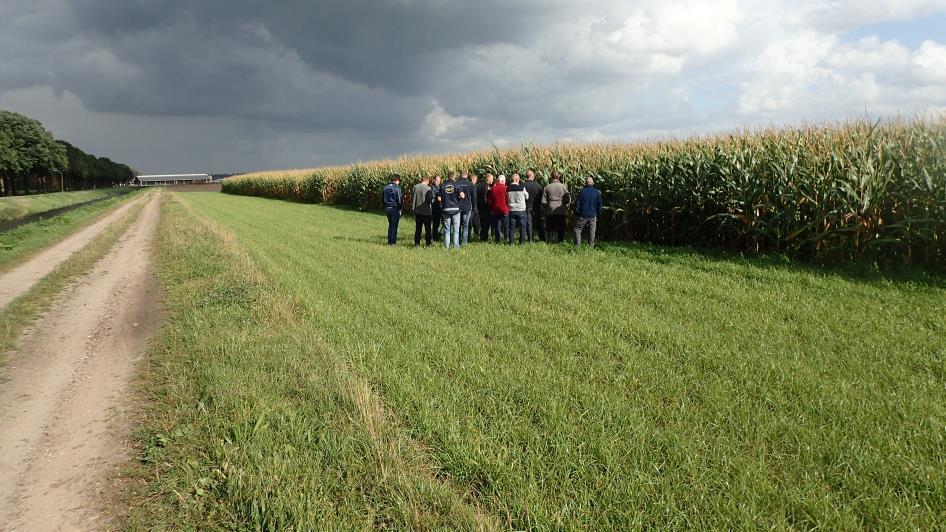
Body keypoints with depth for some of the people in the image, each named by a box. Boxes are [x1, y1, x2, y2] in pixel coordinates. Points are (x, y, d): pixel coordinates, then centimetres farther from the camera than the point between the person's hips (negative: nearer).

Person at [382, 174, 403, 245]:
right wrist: (400, 208, -1)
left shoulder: (386, 188, 7)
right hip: (395, 208, -6)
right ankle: (393, 242, 2)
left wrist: (385, 207, 17)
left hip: (387, 208, 6)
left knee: (390, 225, 17)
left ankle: (389, 241, 17)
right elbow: (399, 200, -14)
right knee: (394, 225, 1)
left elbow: (382, 199, 11)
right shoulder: (397, 188, -13)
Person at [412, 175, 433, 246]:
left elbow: (412, 198, 4)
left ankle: (417, 243, 13)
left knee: (418, 228, 12)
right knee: (427, 228, 5)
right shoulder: (428, 188, -14)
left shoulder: (415, 187, 0)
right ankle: (428, 244, 5)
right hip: (426, 211, -4)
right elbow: (430, 199, -14)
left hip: (417, 211, 4)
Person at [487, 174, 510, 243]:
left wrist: (491, 209, 17)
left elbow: (490, 201, 9)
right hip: (504, 209, -3)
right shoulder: (505, 188, -8)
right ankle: (506, 238, 1)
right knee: (506, 225, 7)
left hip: (495, 210, 3)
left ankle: (497, 240, 8)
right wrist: (508, 207, 5)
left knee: (496, 226, 7)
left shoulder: (492, 189, 4)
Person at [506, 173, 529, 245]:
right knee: (522, 227, 7)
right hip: (521, 210, -3)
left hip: (511, 210, 3)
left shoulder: (508, 189, -4)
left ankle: (511, 242, 11)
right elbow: (527, 197, 2)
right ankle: (522, 242, 8)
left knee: (511, 227, 9)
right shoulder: (522, 188, -13)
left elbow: (507, 199, 7)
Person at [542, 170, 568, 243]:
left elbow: (543, 201, -2)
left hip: (550, 211, 0)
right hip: (561, 211, 0)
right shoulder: (563, 187, -6)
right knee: (561, 229, 10)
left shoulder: (547, 188, -4)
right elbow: (567, 199, -1)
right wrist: (566, 207, 15)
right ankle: (560, 242, 13)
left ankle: (550, 242, 11)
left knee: (549, 229, 12)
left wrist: (546, 207, 16)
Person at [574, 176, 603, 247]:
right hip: (593, 216, 3)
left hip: (583, 215, -2)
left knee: (577, 229, 8)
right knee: (592, 231, 9)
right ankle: (591, 247, 10)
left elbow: (577, 204, -5)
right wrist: (598, 215, 16)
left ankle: (577, 246, 1)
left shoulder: (582, 191, -8)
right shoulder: (597, 192, 1)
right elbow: (599, 205, 7)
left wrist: (576, 214, 6)